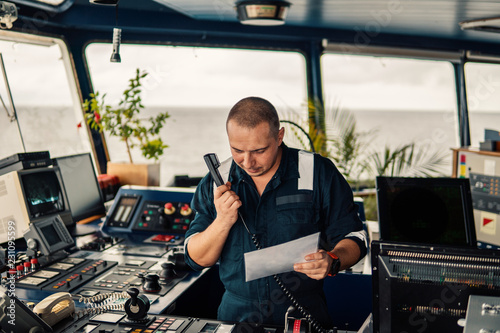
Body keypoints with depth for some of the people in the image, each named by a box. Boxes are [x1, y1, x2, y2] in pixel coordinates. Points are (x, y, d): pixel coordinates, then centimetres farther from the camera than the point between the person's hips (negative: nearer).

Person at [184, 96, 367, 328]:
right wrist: (223, 221, -15)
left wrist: (332, 261, -20)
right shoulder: (215, 182, 1)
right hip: (236, 315, 1)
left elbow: (353, 238, 1)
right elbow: (196, 259, 2)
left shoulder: (319, 173, -4)